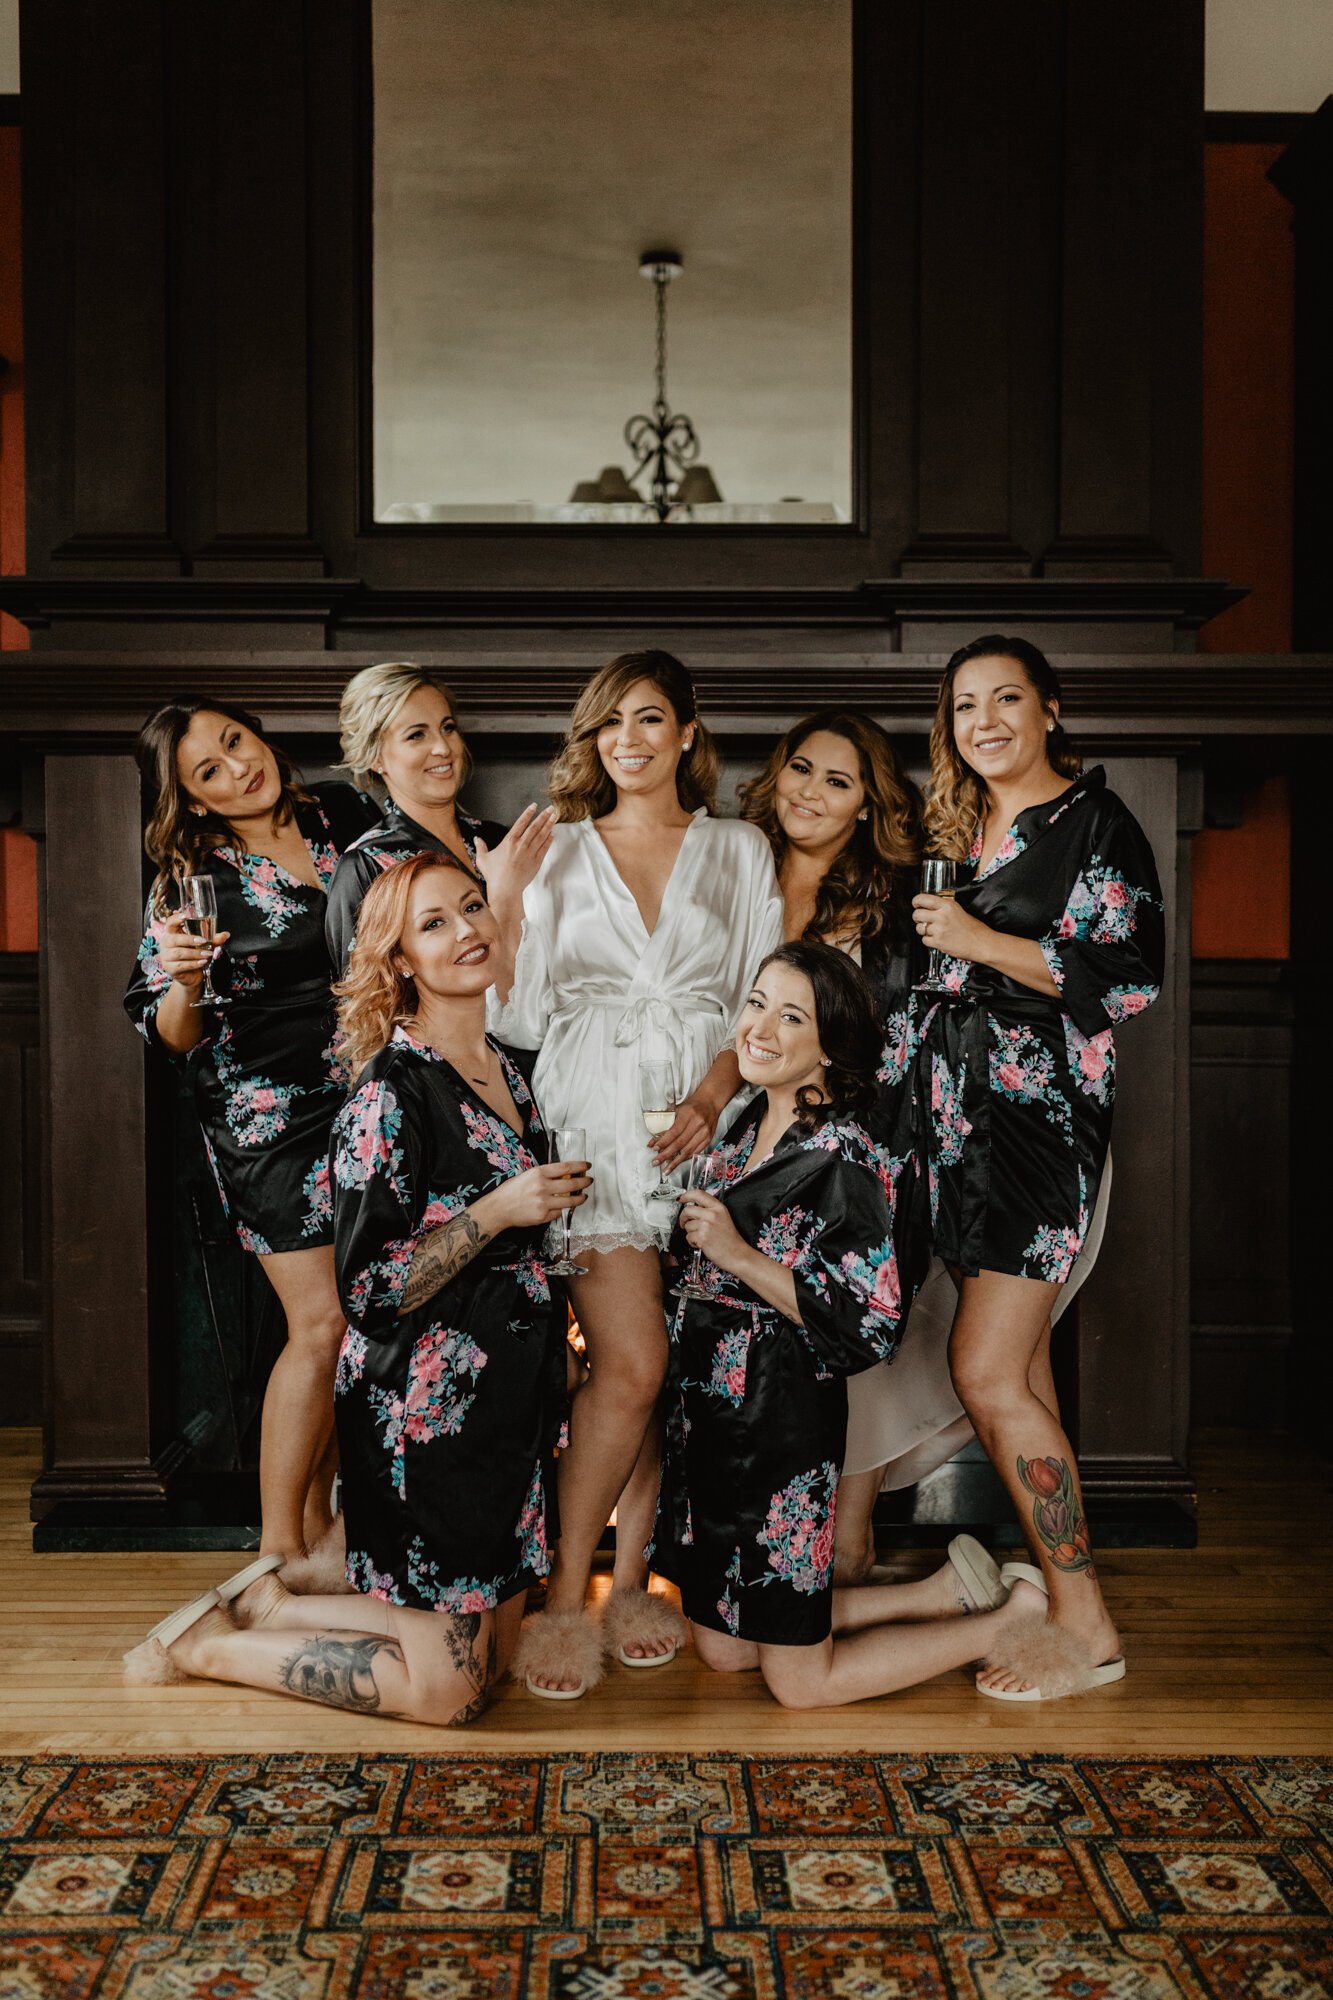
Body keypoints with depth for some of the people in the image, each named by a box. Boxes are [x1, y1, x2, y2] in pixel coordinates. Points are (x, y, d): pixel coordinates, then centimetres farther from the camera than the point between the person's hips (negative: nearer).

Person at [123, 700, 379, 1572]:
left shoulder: (349, 816, 3)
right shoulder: (191, 877, -7)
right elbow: (172, 1036, -7)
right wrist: (183, 981, -26)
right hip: (271, 1116, -4)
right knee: (324, 1322, -8)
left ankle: (319, 1518, 25)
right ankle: (280, 1549, 6)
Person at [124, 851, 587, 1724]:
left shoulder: (506, 1067, 9)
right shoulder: (393, 1089, -17)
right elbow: (370, 1289, -19)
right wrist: (497, 1212, -22)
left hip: (507, 1392, 8)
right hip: (425, 1402, -8)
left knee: (492, 1658, 14)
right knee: (448, 1689, 0)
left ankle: (269, 1603, 25)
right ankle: (210, 1647, 16)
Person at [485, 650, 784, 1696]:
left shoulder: (740, 850, 13)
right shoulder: (558, 853, 11)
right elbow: (522, 1017, 7)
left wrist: (711, 1101, -8)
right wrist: (504, 903, -5)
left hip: (697, 1124, 2)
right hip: (592, 1121, -1)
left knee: (652, 1366, 3)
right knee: (632, 1361, -12)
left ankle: (629, 1579, 18)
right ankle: (566, 1596, 1)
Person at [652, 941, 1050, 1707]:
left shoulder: (842, 1158, -18)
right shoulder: (747, 1127, 7)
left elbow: (872, 1328, -22)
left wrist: (736, 1254, -23)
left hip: (785, 1422, -9)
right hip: (714, 1412, 9)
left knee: (800, 1681, 5)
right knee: (723, 1649, 19)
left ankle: (1013, 1619, 20)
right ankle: (946, 1592, 27)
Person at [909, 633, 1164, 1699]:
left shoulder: (1094, 820, -4)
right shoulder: (961, 829, 18)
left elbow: (1129, 976, -14)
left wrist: (978, 942, -14)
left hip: (1042, 1116, -7)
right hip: (962, 1117, 8)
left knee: (987, 1369, -11)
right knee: (1021, 1365, 8)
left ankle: (1086, 1624, 1)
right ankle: (1056, 1579, 17)